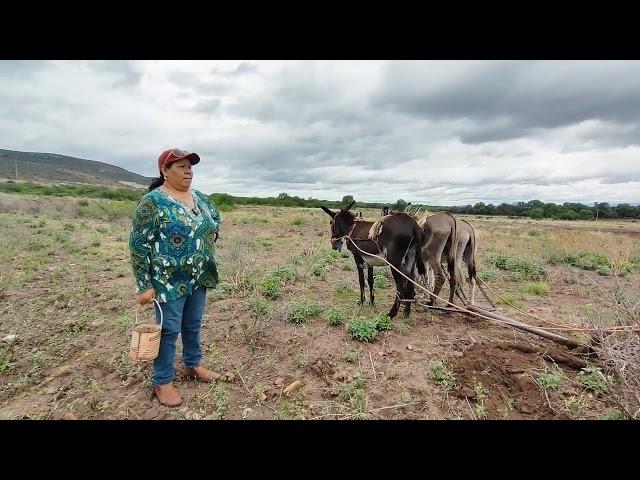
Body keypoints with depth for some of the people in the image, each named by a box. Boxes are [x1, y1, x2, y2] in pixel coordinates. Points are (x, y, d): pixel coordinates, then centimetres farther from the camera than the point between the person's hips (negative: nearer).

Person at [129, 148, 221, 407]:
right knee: (169, 330, 7)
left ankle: (193, 364, 40)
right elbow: (138, 244, -15)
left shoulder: (200, 198, 6)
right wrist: (144, 285, -16)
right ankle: (163, 382, 25)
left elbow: (216, 219, 25)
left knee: (194, 325, 19)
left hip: (199, 278, 6)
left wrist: (207, 241, 13)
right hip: (170, 281, -6)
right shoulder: (153, 201, -15)